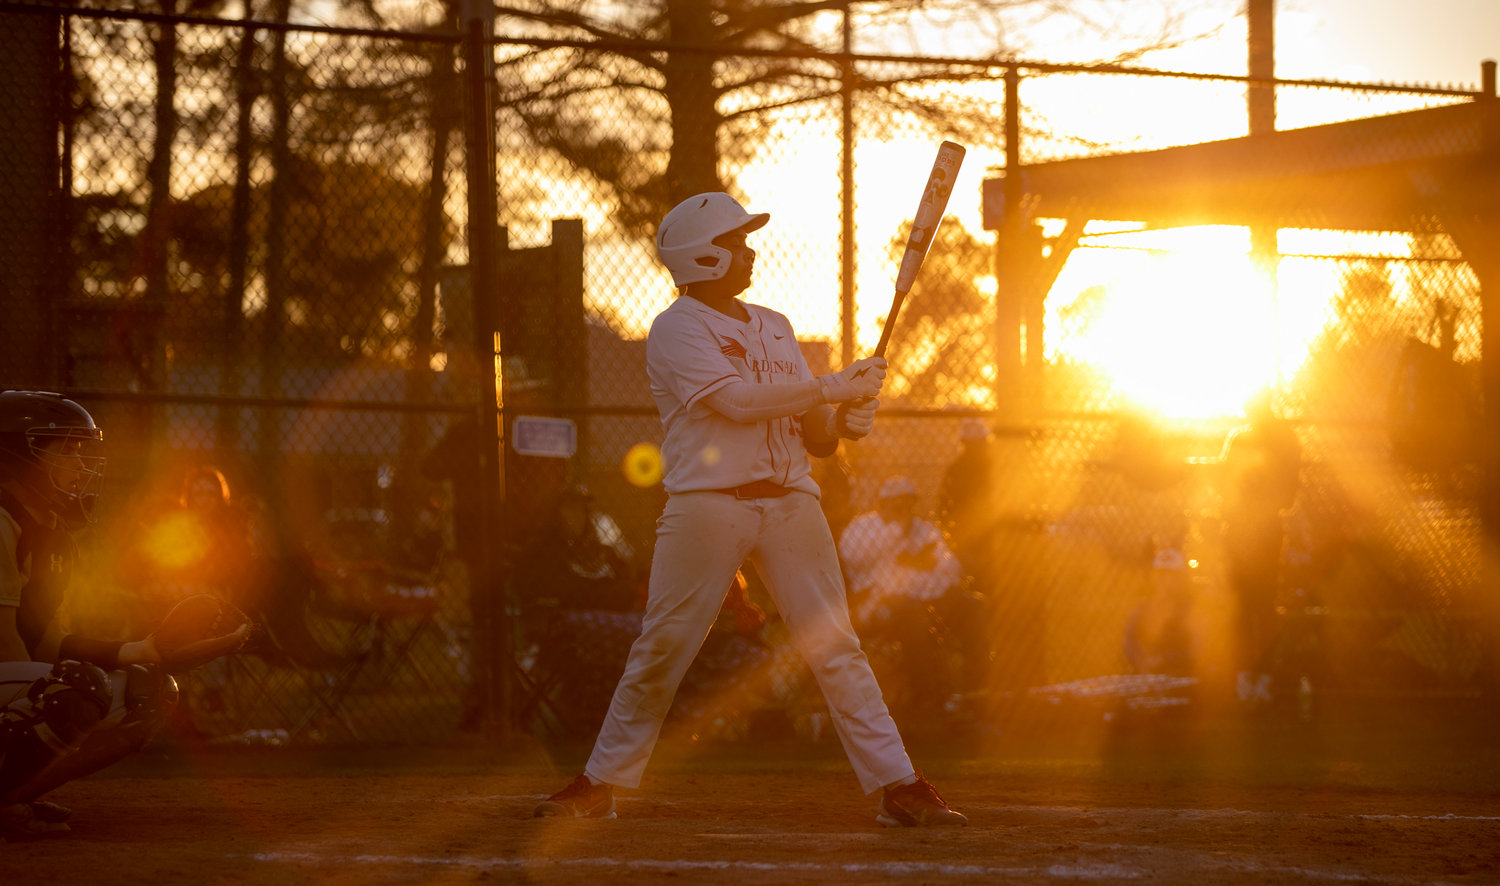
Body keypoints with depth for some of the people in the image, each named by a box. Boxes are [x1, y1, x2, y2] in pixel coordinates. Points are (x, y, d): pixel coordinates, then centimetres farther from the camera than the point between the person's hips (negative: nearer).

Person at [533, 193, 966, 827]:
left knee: (836, 649, -1)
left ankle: (899, 788, -2)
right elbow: (736, 400, -17)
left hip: (790, 501, 5)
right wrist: (834, 386, -14)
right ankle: (600, 785, 10)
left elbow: (813, 435, 17)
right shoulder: (676, 329, -2)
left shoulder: (775, 328, 18)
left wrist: (844, 420, -6)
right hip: (706, 505, -5)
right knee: (660, 650, -2)